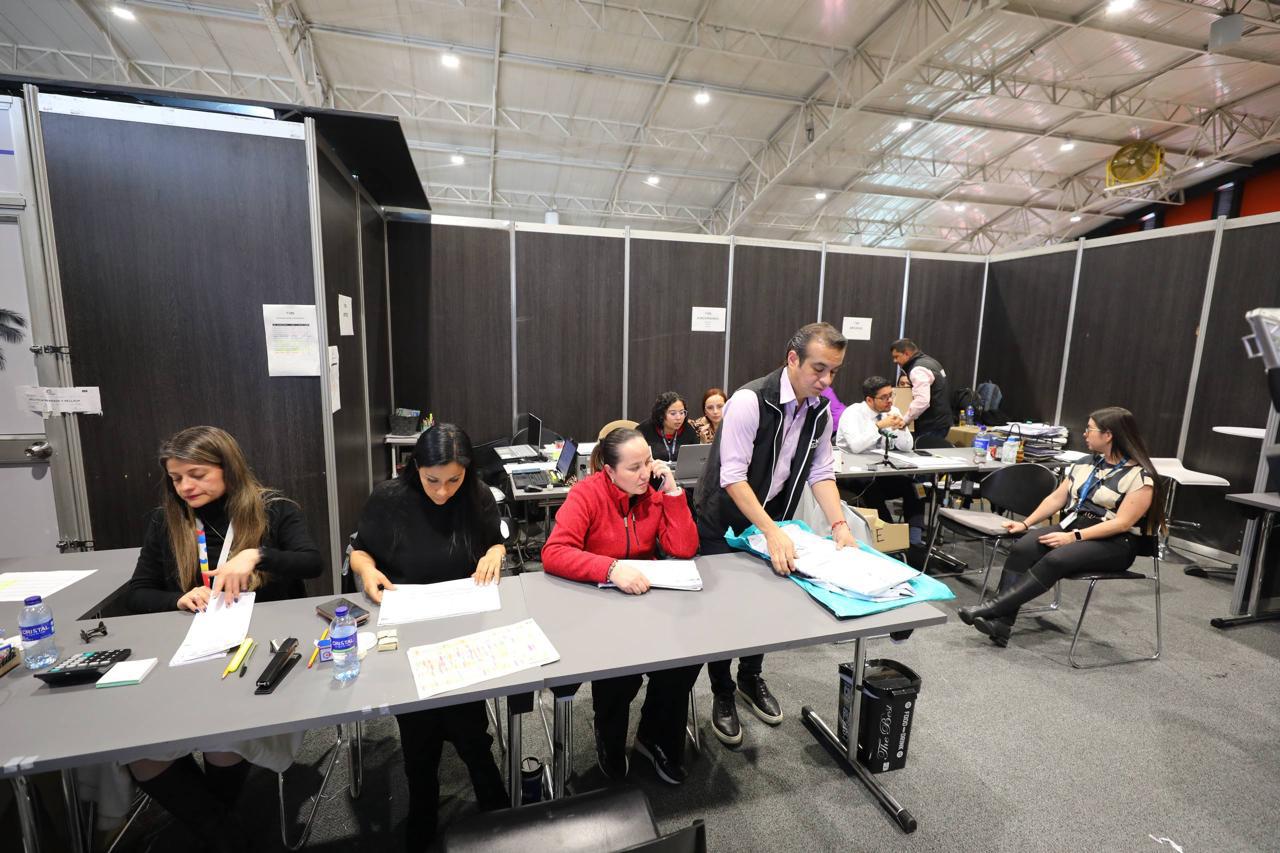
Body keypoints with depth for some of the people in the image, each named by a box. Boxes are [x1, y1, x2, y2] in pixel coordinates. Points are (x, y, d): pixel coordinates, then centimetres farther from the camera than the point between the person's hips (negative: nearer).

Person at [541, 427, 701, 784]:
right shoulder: (587, 493, -18)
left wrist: (673, 491, -19)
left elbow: (684, 550, -11)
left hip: (648, 596, 4)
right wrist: (612, 569, -41)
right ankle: (609, 742, 9)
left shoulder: (656, 490, -5)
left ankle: (656, 736, 11)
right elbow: (553, 553, -29)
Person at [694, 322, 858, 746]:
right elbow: (733, 477, -30)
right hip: (723, 522, -6)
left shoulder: (820, 411, -4)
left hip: (771, 521, 6)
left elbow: (822, 472, -2)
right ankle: (723, 696, 26)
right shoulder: (750, 400, -27)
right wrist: (772, 532, -36)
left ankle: (751, 678, 39)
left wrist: (839, 524, -15)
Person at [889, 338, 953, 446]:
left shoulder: (918, 369, -18)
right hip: (940, 421, 10)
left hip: (931, 425, -10)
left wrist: (904, 420, -22)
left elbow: (922, 401, -28)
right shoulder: (929, 361, 13)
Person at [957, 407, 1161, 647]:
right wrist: (1026, 523, 6)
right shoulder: (1086, 464, 13)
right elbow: (1057, 498, 14)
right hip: (1072, 526, 6)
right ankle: (1001, 622, -33)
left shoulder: (1140, 476, -9)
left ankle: (993, 608, -33)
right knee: (1022, 548, -24)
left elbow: (1122, 523, -17)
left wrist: (1074, 537, -23)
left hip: (1113, 543, -6)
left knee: (1055, 559, -35)